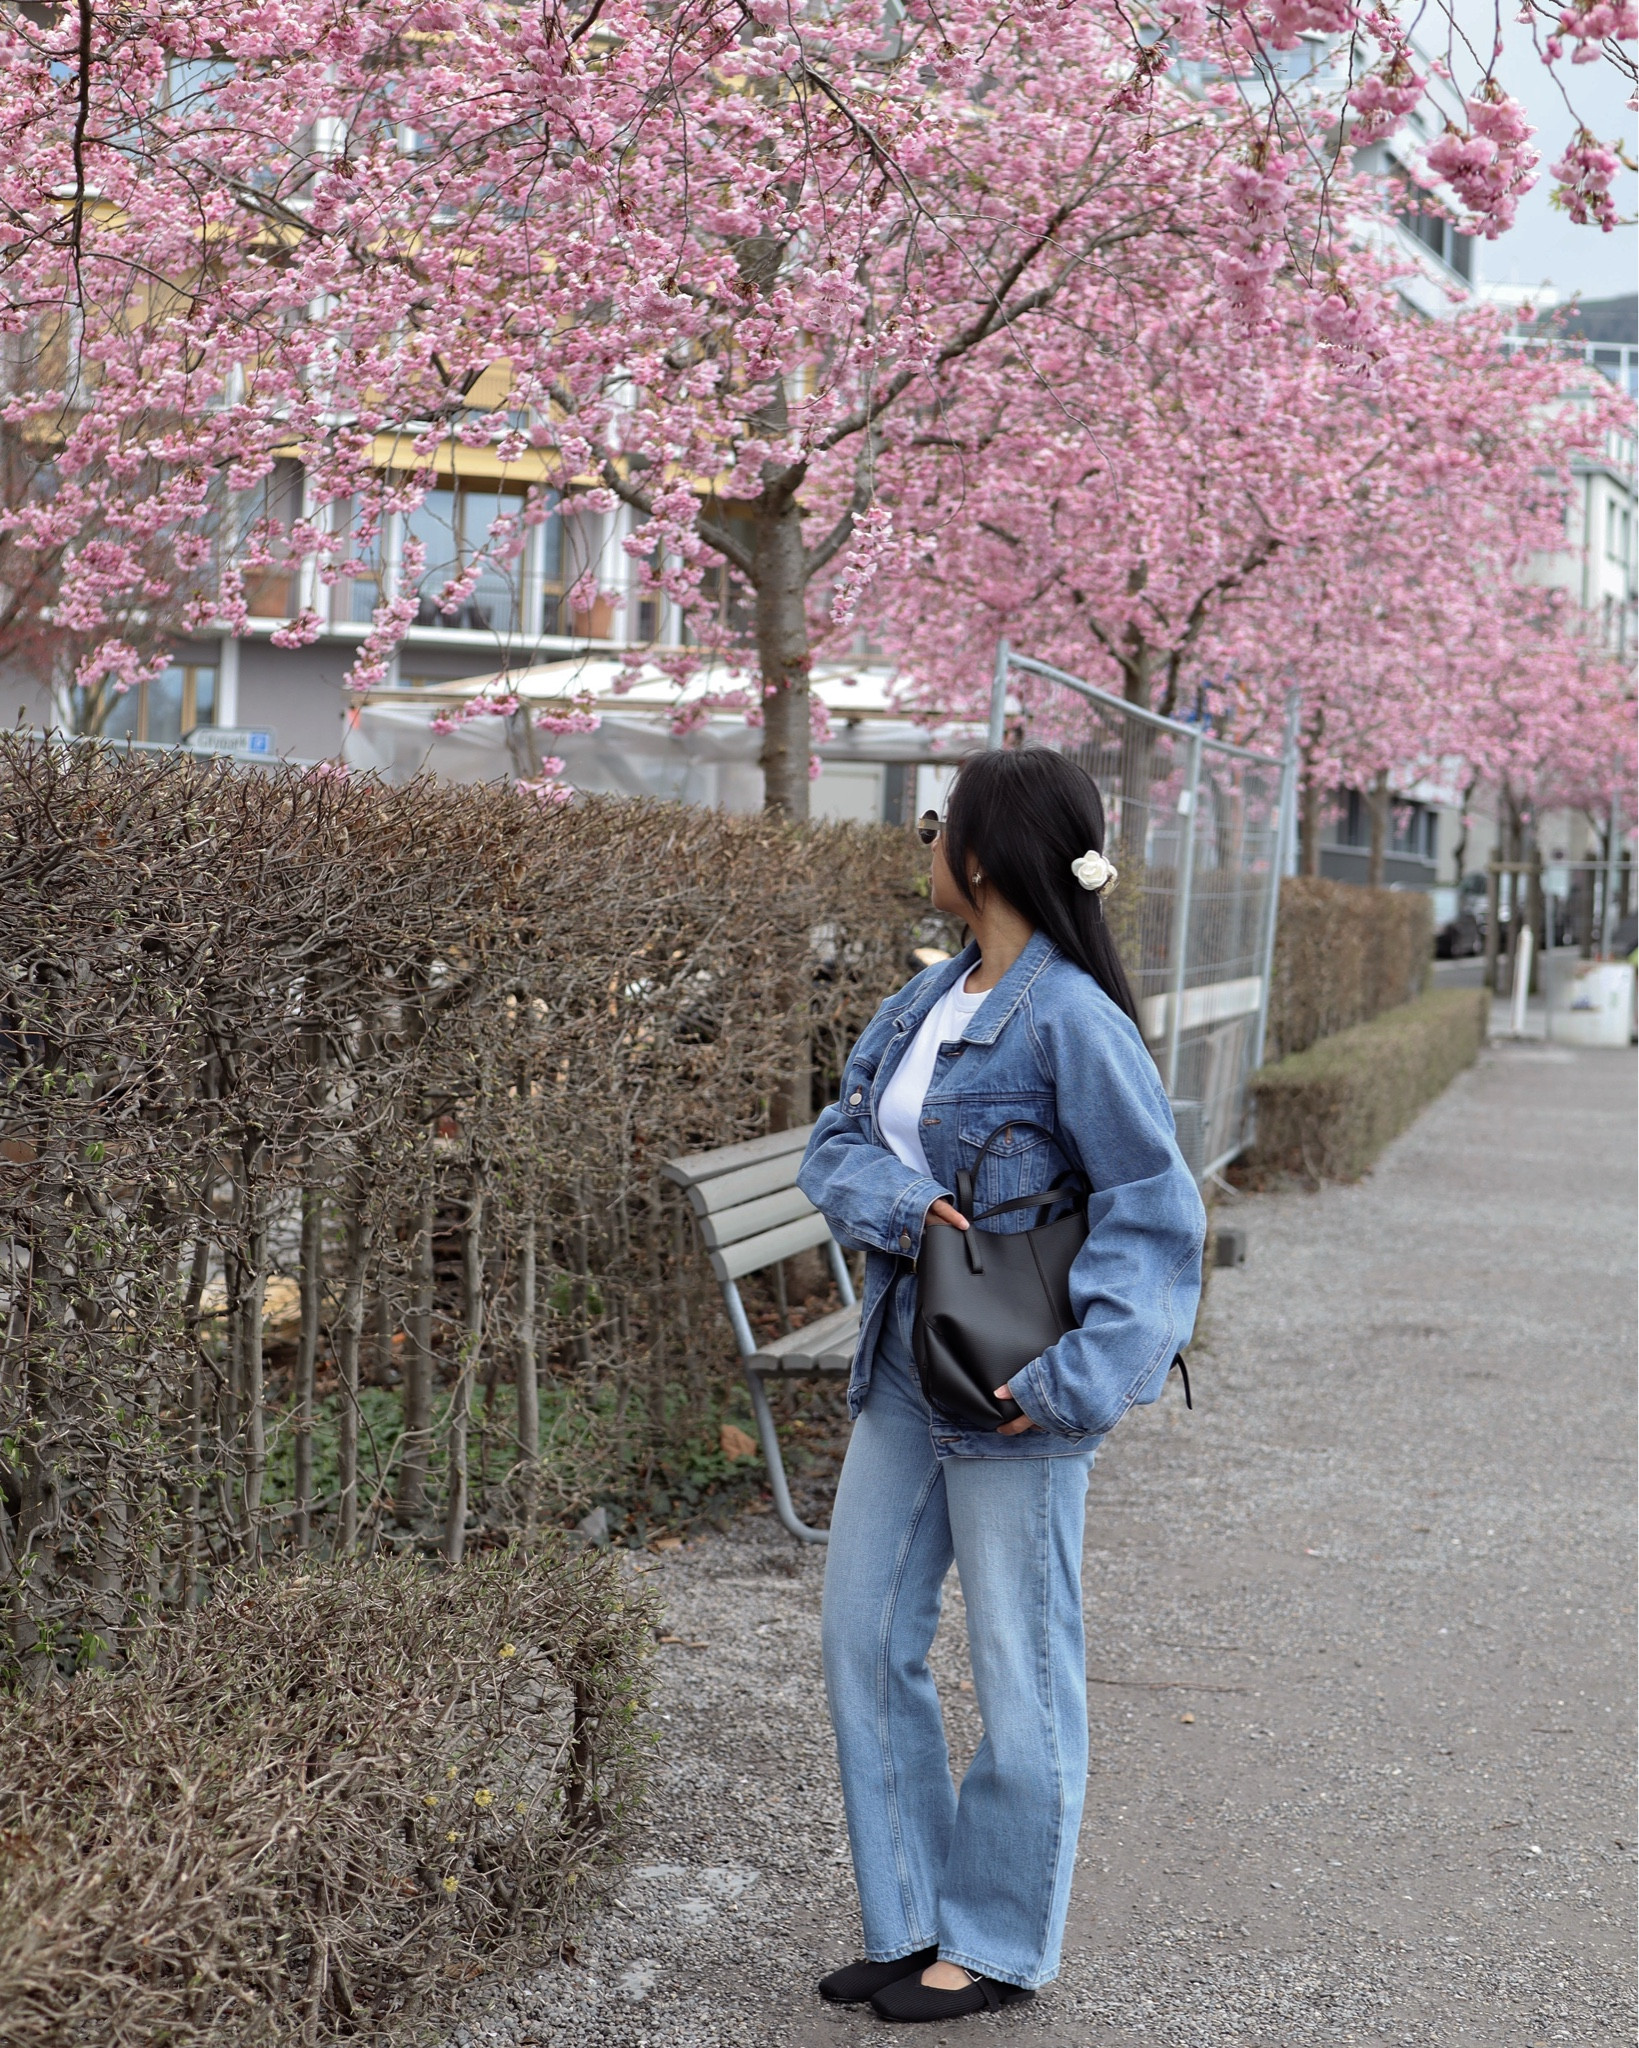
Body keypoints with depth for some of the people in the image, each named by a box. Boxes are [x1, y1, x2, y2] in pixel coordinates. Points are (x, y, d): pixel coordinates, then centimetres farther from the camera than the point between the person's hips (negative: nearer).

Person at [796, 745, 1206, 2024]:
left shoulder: (1071, 1018, -18)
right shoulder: (924, 1002, 6)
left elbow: (1155, 1210, -17)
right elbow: (836, 1141, 7)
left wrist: (1082, 1380, -23)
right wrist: (895, 1203, -15)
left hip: (1014, 1399, -8)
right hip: (904, 1376, 8)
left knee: (1020, 1673, 7)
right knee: (867, 1640, 13)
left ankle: (998, 1945, 24)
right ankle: (912, 1921, 28)